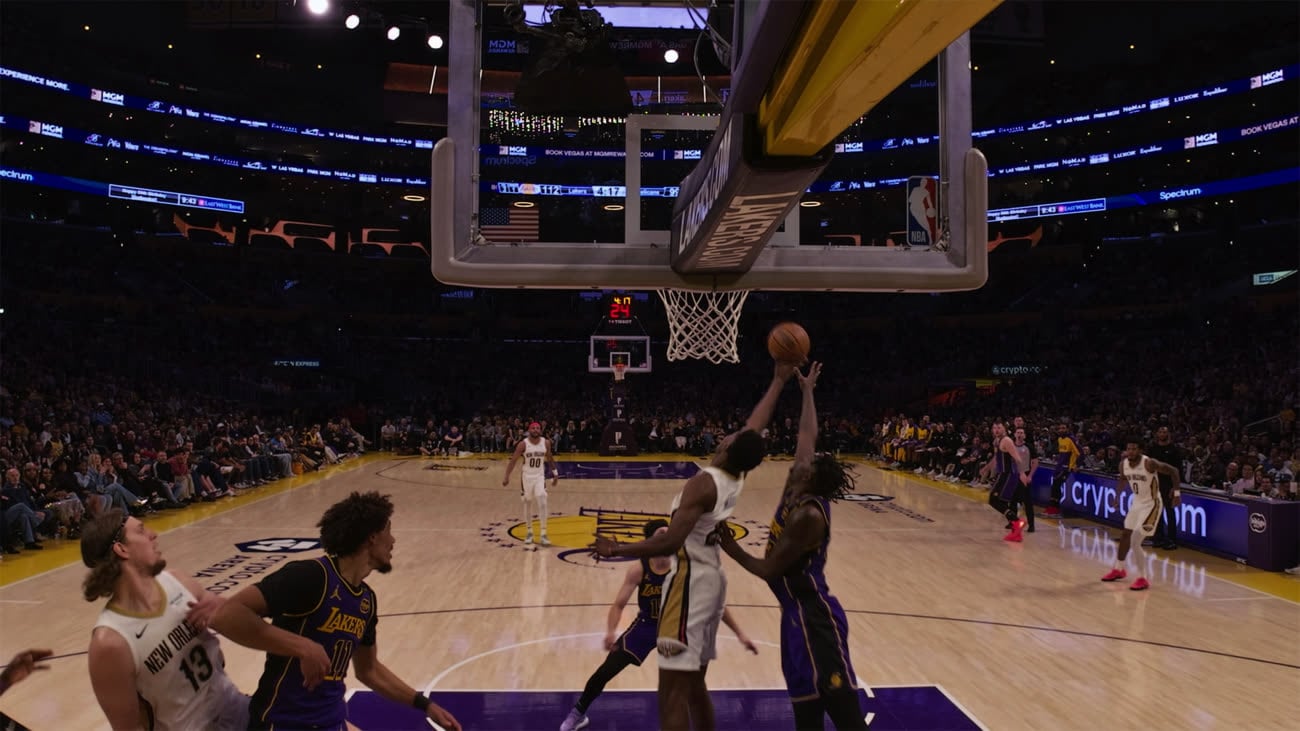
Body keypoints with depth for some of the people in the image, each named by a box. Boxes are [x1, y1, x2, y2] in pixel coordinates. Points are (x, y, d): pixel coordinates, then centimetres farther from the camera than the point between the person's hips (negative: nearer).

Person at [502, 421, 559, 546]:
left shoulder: (546, 443, -6)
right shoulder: (523, 444, -15)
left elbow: (550, 458, 10)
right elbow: (513, 460, -11)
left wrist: (555, 474, 13)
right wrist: (506, 477, -17)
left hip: (539, 476, 1)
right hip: (527, 476, -1)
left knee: (542, 504, -10)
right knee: (527, 504, 9)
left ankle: (543, 534, -4)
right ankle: (529, 532, 23)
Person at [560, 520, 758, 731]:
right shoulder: (638, 570, -24)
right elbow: (618, 605, -21)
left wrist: (740, 633, -16)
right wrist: (610, 632, -41)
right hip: (646, 625, 0)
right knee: (606, 670, -1)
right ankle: (578, 713, 23)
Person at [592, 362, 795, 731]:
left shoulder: (704, 482, -18)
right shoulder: (736, 479, 4)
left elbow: (671, 541, -26)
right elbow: (758, 424, 17)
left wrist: (618, 550, -17)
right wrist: (779, 380, 26)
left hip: (690, 581, -9)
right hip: (710, 579, 9)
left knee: (673, 690, -7)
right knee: (694, 683, 20)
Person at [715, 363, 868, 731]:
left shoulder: (808, 515, -23)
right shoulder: (797, 492, 1)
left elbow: (769, 569, -19)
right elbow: (807, 436, 14)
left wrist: (730, 548, -6)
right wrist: (807, 392, 25)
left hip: (812, 616, -10)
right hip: (799, 612, 10)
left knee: (839, 700, -7)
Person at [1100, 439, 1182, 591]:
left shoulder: (1149, 463, -26)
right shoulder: (1123, 464, -6)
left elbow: (1173, 470, -16)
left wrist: (1176, 492, -18)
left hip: (1151, 504, -7)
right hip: (1136, 502, 7)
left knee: (1135, 542, -14)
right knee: (1125, 535, 18)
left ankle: (1143, 579, -3)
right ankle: (1118, 569, 37)